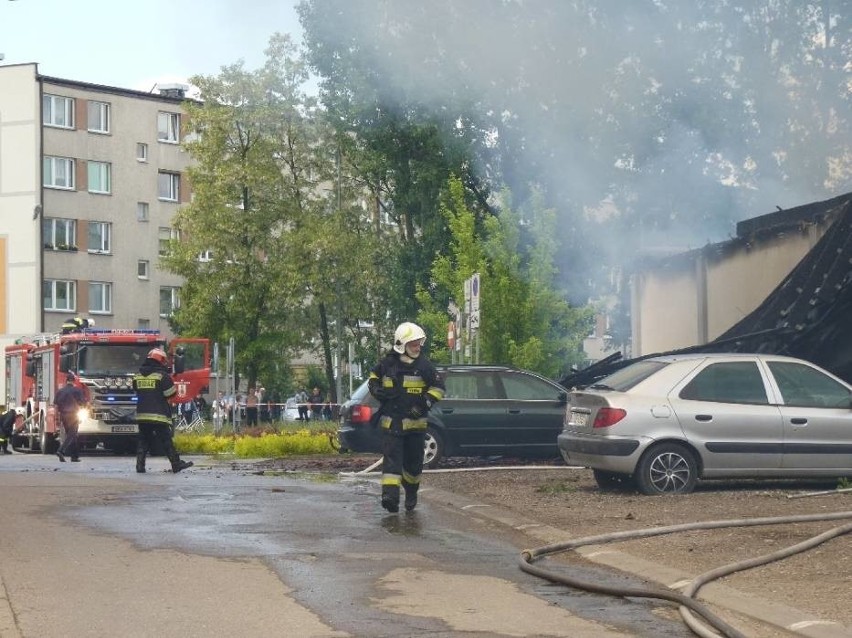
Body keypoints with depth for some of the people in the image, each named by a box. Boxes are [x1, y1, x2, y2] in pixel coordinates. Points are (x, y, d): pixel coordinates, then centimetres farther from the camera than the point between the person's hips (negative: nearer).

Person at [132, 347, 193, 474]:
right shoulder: (162, 375, -9)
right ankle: (176, 464, 1)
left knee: (143, 440, 11)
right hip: (158, 415, -5)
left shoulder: (138, 375, 10)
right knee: (166, 440, -1)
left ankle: (140, 465, 5)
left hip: (141, 414, 5)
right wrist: (171, 381, 10)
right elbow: (170, 393, -7)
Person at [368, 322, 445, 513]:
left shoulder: (423, 365, -2)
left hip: (415, 421, 1)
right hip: (391, 422, -1)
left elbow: (438, 386, 2)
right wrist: (376, 390, 0)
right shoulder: (387, 363, 1)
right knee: (392, 457, -11)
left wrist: (426, 403, -11)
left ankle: (411, 494, 30)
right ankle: (390, 495, -20)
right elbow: (373, 376, 20)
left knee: (413, 461, 9)